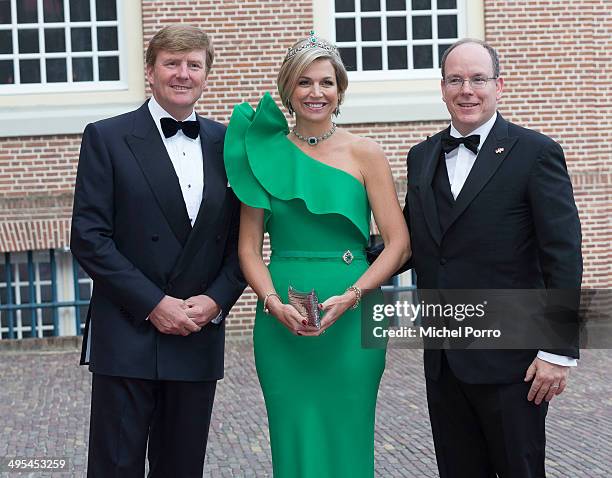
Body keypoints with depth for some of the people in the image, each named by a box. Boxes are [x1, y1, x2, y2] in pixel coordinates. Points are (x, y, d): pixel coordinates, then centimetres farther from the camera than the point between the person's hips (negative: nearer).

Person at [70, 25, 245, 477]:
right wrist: (153, 304, -13)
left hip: (200, 337, 4)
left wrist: (217, 299, -6)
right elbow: (88, 237, -8)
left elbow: (243, 237, 10)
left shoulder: (226, 144, 9)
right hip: (127, 338, -3)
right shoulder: (106, 138, -2)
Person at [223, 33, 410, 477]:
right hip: (282, 324, 1)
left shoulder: (364, 153, 2)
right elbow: (248, 247, 6)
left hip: (351, 321, -1)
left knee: (348, 442, 4)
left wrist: (350, 297, -14)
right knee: (295, 442, 6)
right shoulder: (268, 153, 6)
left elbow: (398, 244, -2)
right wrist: (274, 304, -10)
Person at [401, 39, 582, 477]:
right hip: (443, 359, 5)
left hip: (509, 358, -5)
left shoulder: (535, 152, -6)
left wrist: (558, 351, -14)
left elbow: (564, 256, -10)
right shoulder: (422, 157, 11)